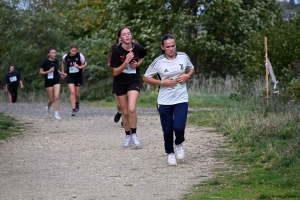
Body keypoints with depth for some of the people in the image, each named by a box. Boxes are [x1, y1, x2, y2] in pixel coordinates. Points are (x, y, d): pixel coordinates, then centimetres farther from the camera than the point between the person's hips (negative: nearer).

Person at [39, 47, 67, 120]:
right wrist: (48, 71, -21)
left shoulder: (56, 61, 3)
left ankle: (56, 114, -8)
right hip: (48, 82, -3)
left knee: (56, 97, -13)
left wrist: (61, 73, 7)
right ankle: (48, 107, 37)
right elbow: (40, 72, -7)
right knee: (51, 99, 3)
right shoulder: (45, 62, -11)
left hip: (56, 81, 3)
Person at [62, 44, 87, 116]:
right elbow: (63, 63, 15)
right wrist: (63, 72, 15)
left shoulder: (80, 56, -13)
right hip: (70, 76, 0)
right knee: (72, 92, -15)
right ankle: (73, 109, -14)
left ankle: (77, 103, 44)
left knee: (77, 93, 10)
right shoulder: (66, 57, -7)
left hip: (78, 76, 0)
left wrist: (79, 67, -22)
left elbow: (85, 64, -3)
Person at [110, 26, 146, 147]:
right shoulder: (117, 51, -16)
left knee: (132, 109, -20)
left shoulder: (138, 49, -10)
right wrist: (126, 62, -27)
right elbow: (115, 72, -15)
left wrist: (138, 63, -4)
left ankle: (134, 134, 0)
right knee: (125, 112, 9)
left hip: (134, 82, 0)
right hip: (120, 83, 0)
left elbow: (142, 56, 17)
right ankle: (127, 136, 29)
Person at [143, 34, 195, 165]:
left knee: (179, 127, -13)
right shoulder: (158, 62, -8)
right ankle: (170, 153, 29)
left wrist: (187, 76, -5)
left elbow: (191, 69, 18)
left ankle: (179, 144, 20)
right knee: (167, 130, 6)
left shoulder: (183, 57, -1)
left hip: (181, 99, 1)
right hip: (164, 101, -1)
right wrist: (163, 82, -12)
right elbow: (146, 78, -1)